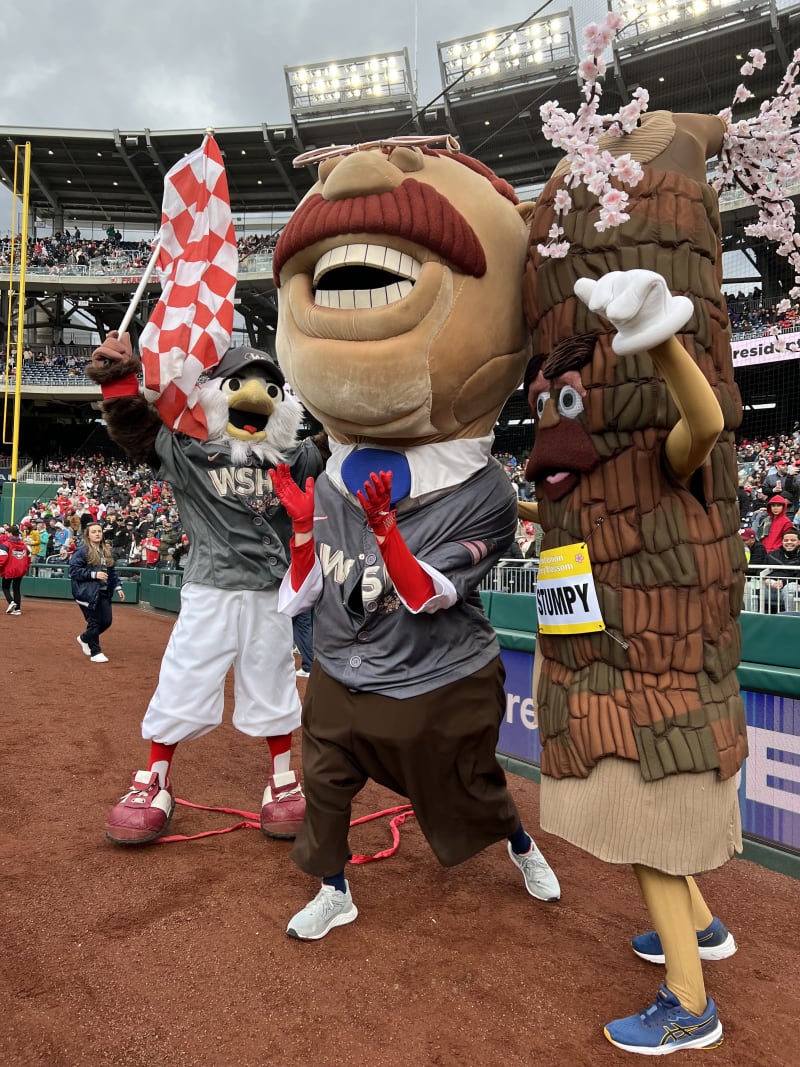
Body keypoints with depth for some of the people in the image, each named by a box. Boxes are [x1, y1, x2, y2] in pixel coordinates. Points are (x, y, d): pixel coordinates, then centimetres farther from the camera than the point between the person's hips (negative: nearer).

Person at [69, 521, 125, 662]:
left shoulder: (107, 550, 12)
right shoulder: (81, 551, -9)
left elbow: (112, 571, 17)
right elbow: (74, 570, -14)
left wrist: (118, 587, 8)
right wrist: (94, 574, -20)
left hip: (104, 592, 7)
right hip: (88, 593, -7)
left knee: (106, 621, 9)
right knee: (94, 621, -2)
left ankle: (84, 638, 36)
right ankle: (95, 652, 13)